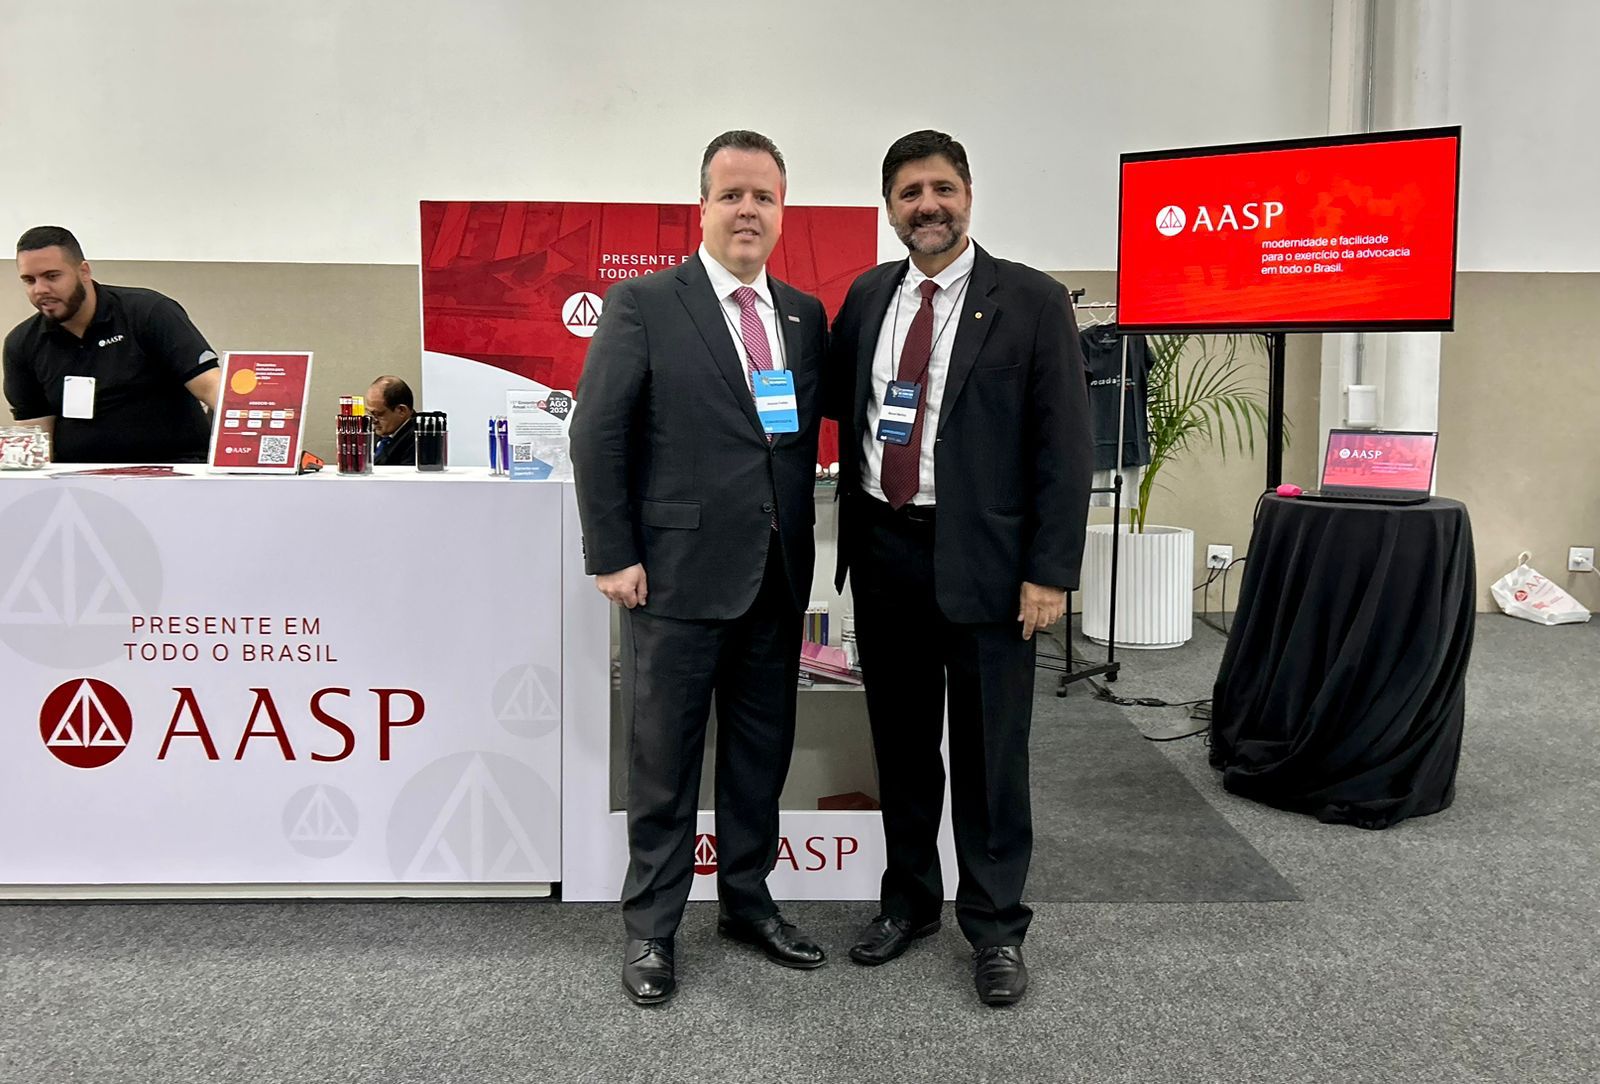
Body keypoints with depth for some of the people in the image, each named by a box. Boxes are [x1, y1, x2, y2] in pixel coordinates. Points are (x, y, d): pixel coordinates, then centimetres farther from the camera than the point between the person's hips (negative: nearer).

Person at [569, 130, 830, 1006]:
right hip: (679, 572, -5)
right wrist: (612, 556, -10)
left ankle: (746, 901, 32)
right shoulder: (643, 305, -4)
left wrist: (804, 550, 4)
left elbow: (810, 432, 11)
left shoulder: (806, 315, 10)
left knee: (763, 749, 14)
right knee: (664, 756, 6)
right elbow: (596, 435, -6)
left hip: (777, 576, 5)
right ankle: (651, 926, 21)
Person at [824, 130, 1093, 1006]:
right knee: (900, 743, 15)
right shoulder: (869, 295, 9)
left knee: (988, 752, 6)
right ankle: (909, 900, 33)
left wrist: (1050, 572, -12)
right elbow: (830, 395, 21)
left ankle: (995, 926, 22)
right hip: (882, 550, 5)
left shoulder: (1031, 301, -5)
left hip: (980, 559, -4)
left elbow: (1064, 444, -7)